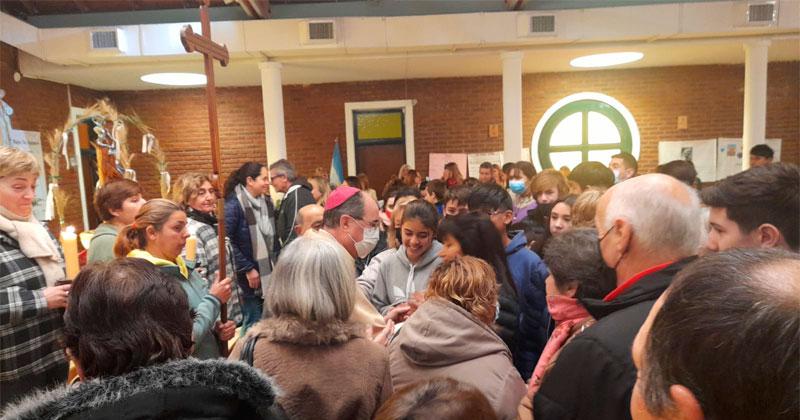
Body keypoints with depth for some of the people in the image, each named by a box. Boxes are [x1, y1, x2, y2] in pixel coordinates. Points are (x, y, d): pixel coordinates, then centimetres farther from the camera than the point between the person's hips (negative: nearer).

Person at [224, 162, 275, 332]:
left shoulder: (266, 202, 8)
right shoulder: (234, 205, -15)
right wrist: (247, 269, -15)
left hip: (269, 274, 7)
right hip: (249, 276, -7)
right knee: (253, 324, 3)